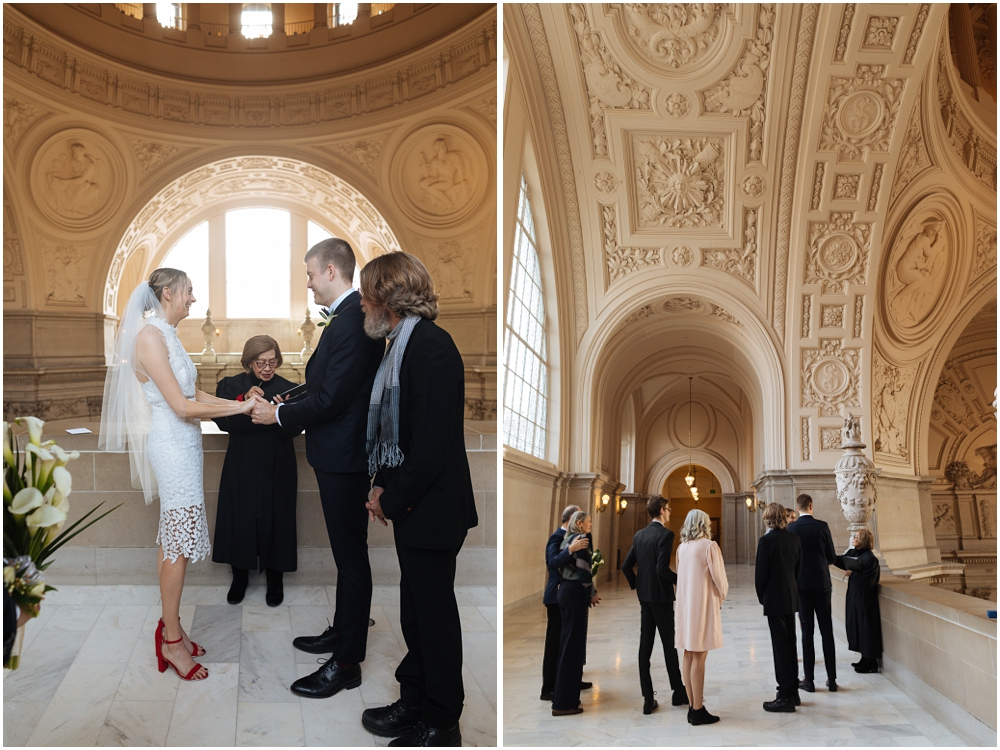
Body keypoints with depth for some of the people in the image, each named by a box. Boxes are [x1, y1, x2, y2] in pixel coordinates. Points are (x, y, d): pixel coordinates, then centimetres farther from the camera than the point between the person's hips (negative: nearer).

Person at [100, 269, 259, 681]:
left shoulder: (167, 335, 13)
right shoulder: (150, 336, -17)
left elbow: (194, 393, 13)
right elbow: (182, 406, -20)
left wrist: (240, 402, 4)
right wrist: (240, 408, -16)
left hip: (182, 443, 10)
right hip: (172, 444, -9)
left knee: (173, 538, 13)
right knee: (179, 542, -4)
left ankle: (169, 626, 22)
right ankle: (172, 640, 5)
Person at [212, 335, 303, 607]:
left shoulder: (287, 388, 1)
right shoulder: (230, 386, 2)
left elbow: (294, 429, -9)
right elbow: (223, 422, -13)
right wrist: (244, 400, -27)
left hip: (277, 469, 0)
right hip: (241, 469, 0)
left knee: (274, 520, 3)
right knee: (239, 520, 4)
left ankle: (274, 579, 19)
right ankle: (240, 577, 23)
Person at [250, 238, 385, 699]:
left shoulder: (354, 322, -22)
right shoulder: (352, 316, 11)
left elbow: (331, 399, -24)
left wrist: (279, 415, -11)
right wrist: (288, 405, 9)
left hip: (344, 458, -11)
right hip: (340, 456, 11)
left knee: (351, 557, -1)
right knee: (348, 553, 21)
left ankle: (345, 664, 8)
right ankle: (343, 633, 37)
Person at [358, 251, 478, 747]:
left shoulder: (431, 347, -20)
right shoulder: (400, 346, 11)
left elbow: (433, 443, -24)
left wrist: (393, 500, -15)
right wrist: (382, 485, 6)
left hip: (433, 509, -9)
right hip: (410, 505, 9)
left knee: (435, 612, 4)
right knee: (415, 609, 19)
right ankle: (414, 702, 34)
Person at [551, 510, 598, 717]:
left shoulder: (567, 540, 15)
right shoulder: (581, 540, -11)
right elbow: (583, 571, -19)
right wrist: (592, 594, -4)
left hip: (565, 591, 9)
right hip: (575, 594, -9)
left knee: (566, 642, 15)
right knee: (573, 644, -5)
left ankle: (560, 695, 23)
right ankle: (565, 703, -2)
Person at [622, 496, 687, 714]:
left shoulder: (639, 535, 7)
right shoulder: (665, 534, -14)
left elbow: (626, 565, 9)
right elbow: (662, 569, -22)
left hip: (644, 596, 6)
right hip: (661, 597, -6)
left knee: (645, 645, 5)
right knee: (669, 645, 5)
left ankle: (647, 698, 7)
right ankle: (678, 693, 17)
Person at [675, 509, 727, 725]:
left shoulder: (682, 547, 5)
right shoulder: (709, 546, -12)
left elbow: (681, 576, 8)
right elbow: (718, 577, -10)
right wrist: (722, 594, 9)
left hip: (685, 605, 6)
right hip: (703, 604, -6)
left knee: (689, 655, 10)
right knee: (699, 657, -4)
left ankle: (692, 706, 15)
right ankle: (698, 710, 0)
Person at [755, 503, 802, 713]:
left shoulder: (766, 541, -16)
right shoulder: (794, 539, 4)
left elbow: (760, 572, -12)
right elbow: (799, 568, 9)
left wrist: (761, 596, 2)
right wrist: (792, 589, 16)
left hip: (774, 599, -7)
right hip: (791, 598, 7)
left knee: (780, 646, -3)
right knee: (790, 644, 15)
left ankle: (786, 697, 0)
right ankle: (793, 692, 22)